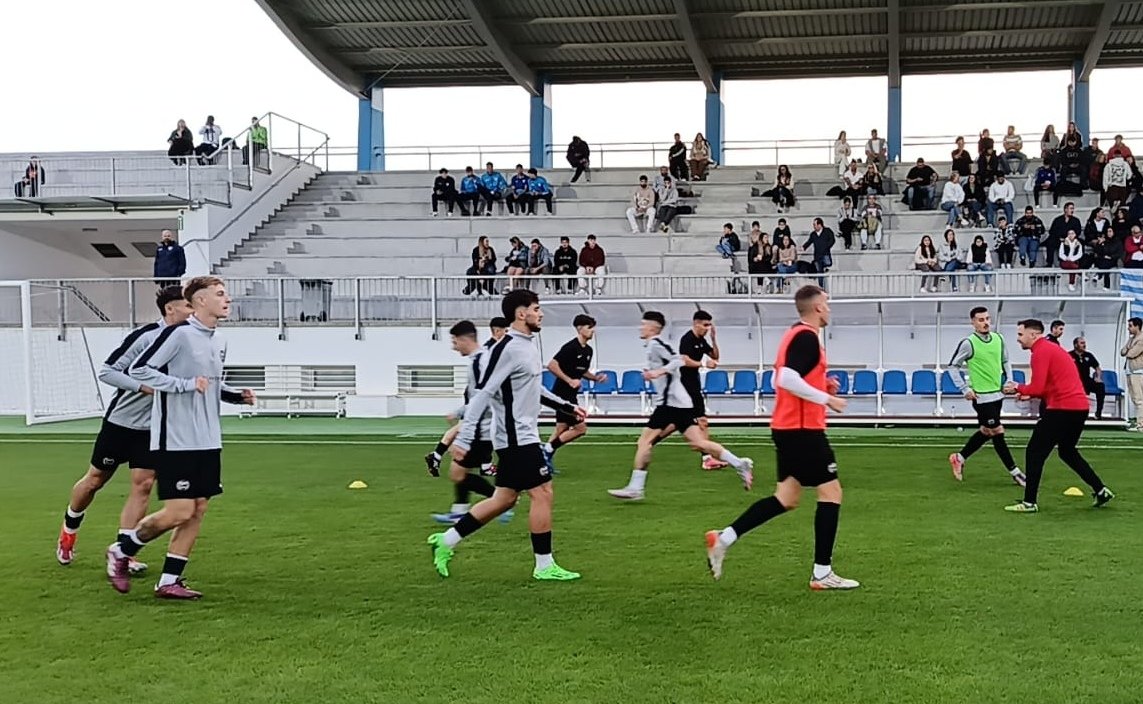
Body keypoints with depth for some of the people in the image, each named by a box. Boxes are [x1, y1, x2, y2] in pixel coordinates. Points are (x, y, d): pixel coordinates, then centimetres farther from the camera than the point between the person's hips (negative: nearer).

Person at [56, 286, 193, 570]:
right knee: (95, 479, 10)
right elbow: (107, 371, -16)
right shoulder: (144, 335, -19)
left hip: (153, 427, 4)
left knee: (143, 484, -4)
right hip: (121, 420, -4)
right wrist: (144, 387, -26)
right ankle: (68, 530, 36)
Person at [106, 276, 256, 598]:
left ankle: (169, 582, 13)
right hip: (176, 441, -8)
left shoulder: (218, 341, 12)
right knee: (179, 513, -8)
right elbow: (139, 369, -15)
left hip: (207, 442, 8)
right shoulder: (179, 333, -13)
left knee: (197, 511, 5)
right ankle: (121, 551, 15)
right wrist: (185, 384, -21)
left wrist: (237, 395, 7)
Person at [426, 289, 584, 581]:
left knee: (504, 499, 13)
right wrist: (463, 439, -25)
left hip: (519, 437, 10)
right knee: (542, 493, -5)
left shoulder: (528, 345, 12)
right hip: (517, 437, -10)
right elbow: (481, 394, -22)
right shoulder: (507, 349, -18)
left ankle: (446, 541, 20)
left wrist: (567, 407, 25)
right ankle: (544, 566, 4)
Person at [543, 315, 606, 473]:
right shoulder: (570, 347, -17)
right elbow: (551, 365, -22)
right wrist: (569, 380, -24)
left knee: (562, 429, 11)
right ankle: (547, 449, -4)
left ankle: (545, 458, 17)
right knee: (580, 428, -10)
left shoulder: (589, 350, 10)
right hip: (562, 393, -9)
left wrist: (596, 377, 7)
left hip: (570, 395, 9)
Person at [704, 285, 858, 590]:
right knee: (831, 493, -2)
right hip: (803, 429, -10)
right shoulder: (807, 337, -15)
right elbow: (788, 379, -26)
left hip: (787, 428, 10)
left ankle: (723, 538, 8)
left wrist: (821, 385, 13)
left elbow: (778, 379, 20)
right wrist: (826, 398, -19)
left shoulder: (795, 335, 16)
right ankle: (822, 574, 2)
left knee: (787, 498, 12)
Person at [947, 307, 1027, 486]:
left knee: (986, 432, 15)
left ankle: (959, 458, 30)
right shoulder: (968, 343, -12)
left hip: (998, 394, 7)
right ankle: (1015, 472, 6)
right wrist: (965, 389, -10)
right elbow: (953, 366, -6)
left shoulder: (998, 339, 4)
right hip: (982, 397, -7)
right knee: (997, 433, -3)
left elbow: (1005, 361, 19)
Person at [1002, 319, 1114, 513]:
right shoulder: (1052, 348, 20)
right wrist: (1029, 394, 13)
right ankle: (1101, 491, 24)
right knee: (1067, 451, 25)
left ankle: (1029, 502, -3)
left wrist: (1018, 388, -1)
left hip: (1063, 408, -10)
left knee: (1035, 452, -3)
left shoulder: (1041, 352, -11)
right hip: (1080, 406, 10)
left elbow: (1038, 388, -18)